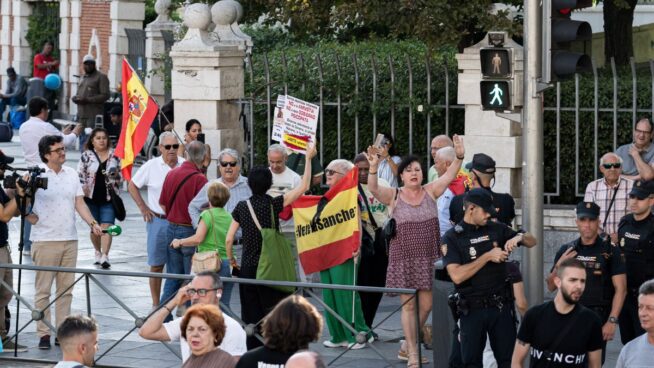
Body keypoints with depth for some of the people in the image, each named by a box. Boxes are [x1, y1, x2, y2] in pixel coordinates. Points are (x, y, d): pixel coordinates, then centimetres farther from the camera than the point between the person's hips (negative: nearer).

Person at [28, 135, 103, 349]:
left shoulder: (72, 175, 10)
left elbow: (80, 203, 11)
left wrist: (92, 223, -1)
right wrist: (33, 219, -19)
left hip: (70, 240, 5)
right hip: (45, 241, -5)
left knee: (66, 289, 7)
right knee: (43, 289, -1)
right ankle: (43, 334, 3)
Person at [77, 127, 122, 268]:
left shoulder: (114, 155, 4)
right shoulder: (86, 156, 1)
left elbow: (121, 174, 10)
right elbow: (79, 174, 1)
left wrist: (116, 175, -12)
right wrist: (82, 187, -12)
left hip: (108, 198, -1)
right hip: (91, 197, 1)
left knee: (106, 226, -11)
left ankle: (104, 256, -17)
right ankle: (98, 252, 31)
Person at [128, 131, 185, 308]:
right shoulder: (151, 166, -3)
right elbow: (132, 186, 9)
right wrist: (143, 208, 2)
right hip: (158, 221, -1)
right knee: (156, 265, 5)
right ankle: (155, 305, 13)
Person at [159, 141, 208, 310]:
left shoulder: (171, 174, 5)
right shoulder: (199, 178, -16)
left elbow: (162, 205, 12)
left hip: (172, 229, 6)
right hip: (190, 232, -6)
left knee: (172, 278, 14)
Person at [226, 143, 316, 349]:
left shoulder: (242, 207, 0)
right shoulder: (274, 204, -8)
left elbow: (229, 240, 1)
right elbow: (303, 187, -7)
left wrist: (231, 259, 18)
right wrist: (308, 158, -3)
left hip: (247, 268, 3)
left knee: (251, 317, 7)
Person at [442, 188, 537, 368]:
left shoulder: (496, 229, 5)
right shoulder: (451, 238, -6)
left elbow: (532, 241, 13)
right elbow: (457, 275, -19)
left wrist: (519, 237, -10)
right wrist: (488, 256, -18)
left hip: (501, 305, 3)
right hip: (472, 309, -3)